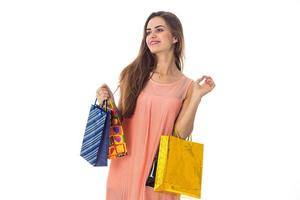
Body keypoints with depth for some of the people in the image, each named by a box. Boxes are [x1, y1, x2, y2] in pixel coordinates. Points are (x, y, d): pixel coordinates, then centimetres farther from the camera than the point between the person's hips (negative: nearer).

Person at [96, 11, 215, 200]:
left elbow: (180, 134, -8)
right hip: (126, 165, 1)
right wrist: (109, 104, -12)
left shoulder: (187, 86, -1)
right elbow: (120, 120, 5)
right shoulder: (134, 74, -1)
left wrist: (197, 97, -13)